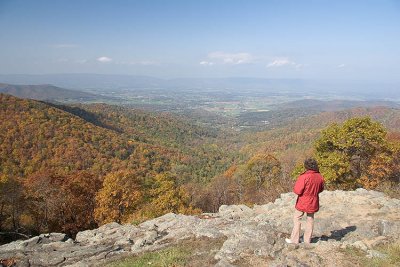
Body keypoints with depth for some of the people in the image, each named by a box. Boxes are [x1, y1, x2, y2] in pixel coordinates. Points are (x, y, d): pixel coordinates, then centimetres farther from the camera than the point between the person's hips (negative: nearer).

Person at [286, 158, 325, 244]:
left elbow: (297, 191, -22)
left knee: (297, 218, 9)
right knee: (310, 219, 17)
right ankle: (307, 240, 26)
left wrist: (295, 188, -1)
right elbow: (321, 189, 9)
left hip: (303, 202, -5)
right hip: (313, 202, 5)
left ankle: (294, 240, 14)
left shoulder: (304, 177, -25)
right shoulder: (320, 177, -6)